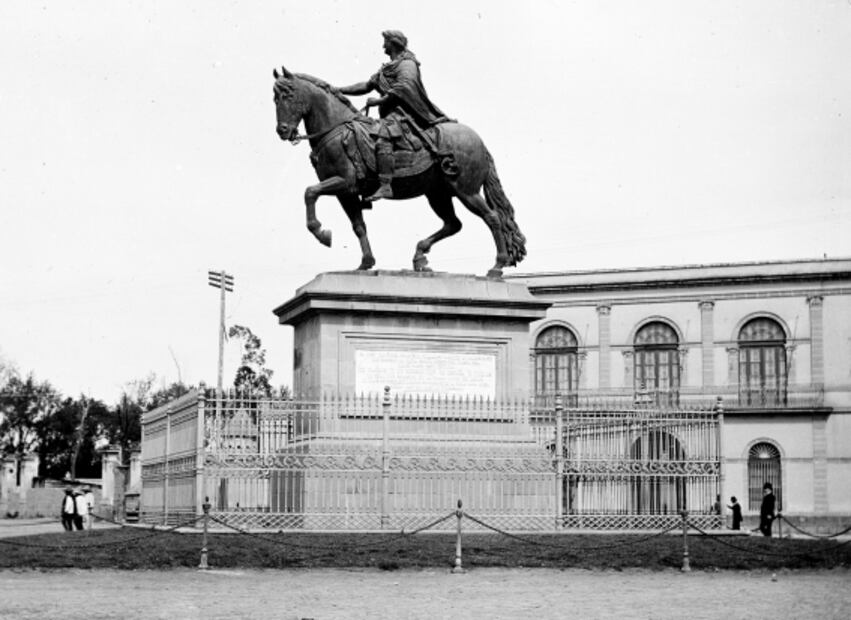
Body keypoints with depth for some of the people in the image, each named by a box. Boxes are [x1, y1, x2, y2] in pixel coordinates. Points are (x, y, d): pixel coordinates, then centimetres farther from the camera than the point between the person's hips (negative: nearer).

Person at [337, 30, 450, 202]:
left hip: (403, 112, -10)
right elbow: (368, 85, 28)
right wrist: (340, 90, 19)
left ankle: (385, 185, -43)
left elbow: (404, 86, -19)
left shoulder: (407, 64, -2)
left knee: (382, 139, -33)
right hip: (391, 114, 10)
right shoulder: (386, 69, 27)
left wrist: (379, 100, -21)